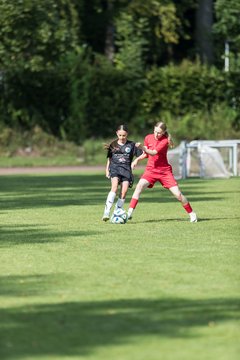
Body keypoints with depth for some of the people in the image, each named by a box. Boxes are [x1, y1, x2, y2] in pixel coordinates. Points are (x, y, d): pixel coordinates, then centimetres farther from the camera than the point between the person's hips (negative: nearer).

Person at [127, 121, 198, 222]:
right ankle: (130, 213, -27)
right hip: (150, 170, 3)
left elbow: (153, 153, -26)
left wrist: (142, 147, -42)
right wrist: (137, 159, -2)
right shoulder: (148, 138, 1)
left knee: (178, 194, -6)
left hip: (165, 171, -3)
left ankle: (191, 213, 14)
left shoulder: (165, 141, -14)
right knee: (140, 186, -24)